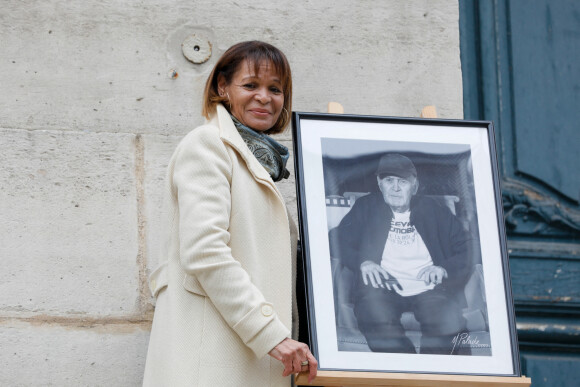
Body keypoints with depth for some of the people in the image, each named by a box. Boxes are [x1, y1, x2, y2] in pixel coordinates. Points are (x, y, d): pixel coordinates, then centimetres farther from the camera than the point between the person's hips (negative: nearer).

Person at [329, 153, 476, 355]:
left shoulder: (434, 211, 18)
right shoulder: (365, 208, 18)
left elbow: (467, 247, 13)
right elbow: (337, 241, 8)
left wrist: (445, 269, -8)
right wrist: (362, 262, -12)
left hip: (428, 290, 1)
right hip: (383, 290, -1)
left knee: (450, 324, -32)